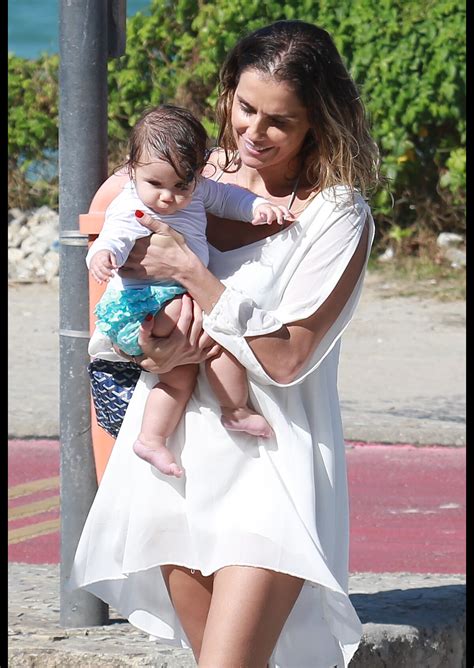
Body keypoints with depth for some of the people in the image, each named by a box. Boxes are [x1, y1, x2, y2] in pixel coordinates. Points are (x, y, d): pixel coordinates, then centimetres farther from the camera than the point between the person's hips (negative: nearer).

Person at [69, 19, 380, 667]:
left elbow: (285, 358, -14)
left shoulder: (338, 217, -8)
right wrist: (164, 348, -8)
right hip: (175, 450, 5)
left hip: (268, 464, -5)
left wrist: (191, 272, -16)